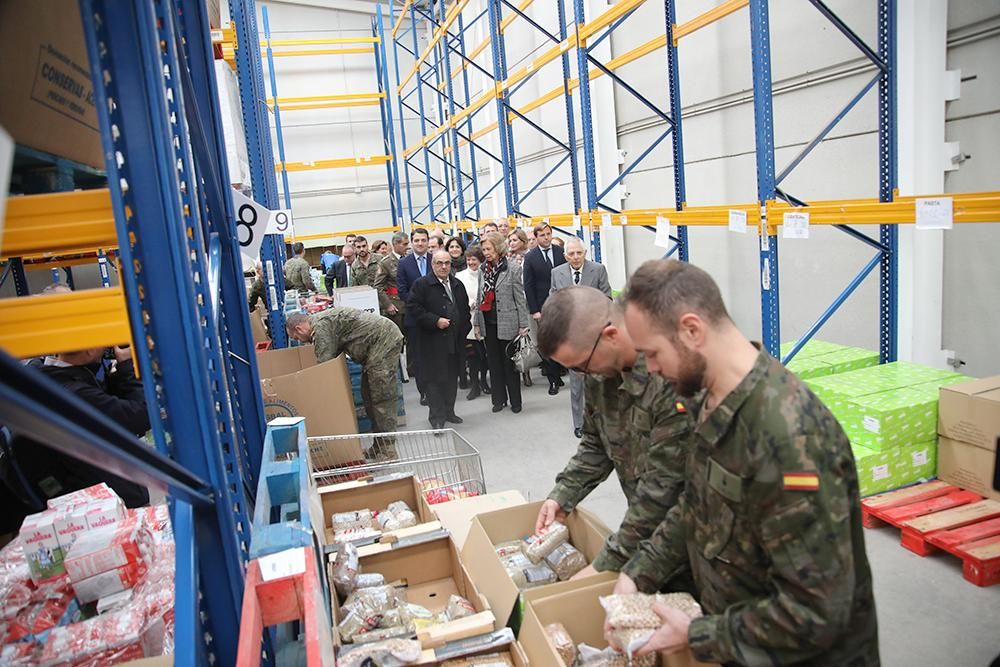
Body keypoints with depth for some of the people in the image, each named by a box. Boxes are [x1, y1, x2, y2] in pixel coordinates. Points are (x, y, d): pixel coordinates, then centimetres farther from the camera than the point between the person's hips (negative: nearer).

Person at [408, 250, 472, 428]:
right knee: (435, 379, -3)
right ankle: (437, 417, 5)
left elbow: (465, 309, 21)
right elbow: (413, 308, -12)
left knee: (452, 378, 12)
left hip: (455, 340, 6)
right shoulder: (421, 285, -6)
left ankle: (449, 411, 25)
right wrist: (435, 321, -17)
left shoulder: (458, 285, 14)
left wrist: (464, 329, 9)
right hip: (433, 342, -6)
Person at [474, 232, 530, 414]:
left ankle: (515, 401, 16)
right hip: (488, 323, 5)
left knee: (510, 363, 3)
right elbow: (479, 298, 11)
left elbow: (520, 299, -6)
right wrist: (477, 323, 9)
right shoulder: (484, 270, 7)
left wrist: (523, 325, -8)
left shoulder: (513, 270, -7)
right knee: (494, 362, 11)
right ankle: (499, 399, 23)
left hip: (507, 323, -5)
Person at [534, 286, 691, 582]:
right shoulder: (601, 368, -5)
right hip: (644, 521, 6)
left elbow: (663, 487, -28)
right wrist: (561, 496, -3)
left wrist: (606, 566, -22)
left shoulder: (674, 379, -32)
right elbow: (595, 444, 9)